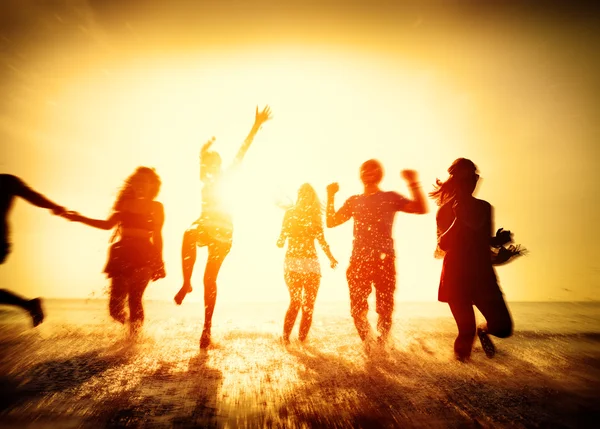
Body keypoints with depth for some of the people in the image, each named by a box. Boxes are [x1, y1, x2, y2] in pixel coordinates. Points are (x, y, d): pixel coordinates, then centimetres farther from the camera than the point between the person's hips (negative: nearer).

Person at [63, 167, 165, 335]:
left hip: (144, 255, -3)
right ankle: (132, 330, 25)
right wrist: (80, 218, 13)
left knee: (134, 299, -12)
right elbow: (108, 224, 17)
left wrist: (159, 262, 4)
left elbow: (157, 236, 7)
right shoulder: (126, 203, 16)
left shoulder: (156, 207, 7)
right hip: (123, 254, 3)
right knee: (115, 303, 0)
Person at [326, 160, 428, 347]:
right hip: (358, 261, 2)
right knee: (357, 309, 4)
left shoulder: (391, 197, 9)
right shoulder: (353, 201, 16)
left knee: (385, 308, 1)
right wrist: (331, 196, 5)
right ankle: (369, 347, 21)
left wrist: (413, 184, -13)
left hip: (384, 260, -2)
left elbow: (421, 209, -3)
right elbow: (331, 222, 12)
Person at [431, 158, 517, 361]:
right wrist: (459, 219, -23)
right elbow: (443, 244, -14)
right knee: (466, 330, -3)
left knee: (503, 327, -1)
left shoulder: (484, 207, 7)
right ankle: (462, 357, 29)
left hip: (483, 275, 4)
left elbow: (486, 240, 15)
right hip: (456, 277, -3)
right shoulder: (445, 210, -3)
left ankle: (483, 330, 35)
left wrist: (499, 241, -3)